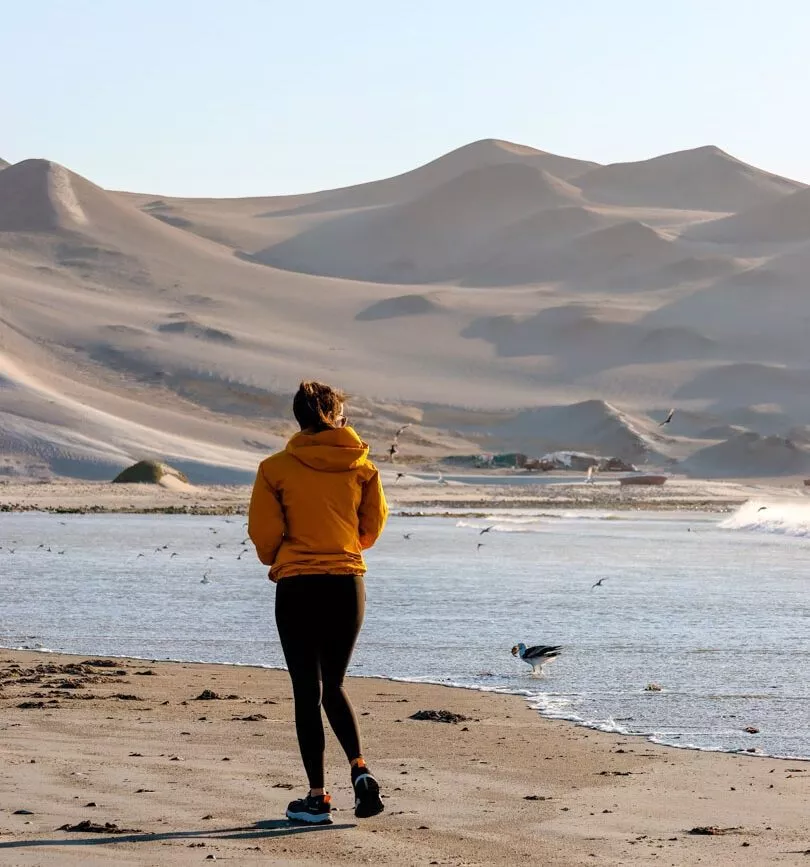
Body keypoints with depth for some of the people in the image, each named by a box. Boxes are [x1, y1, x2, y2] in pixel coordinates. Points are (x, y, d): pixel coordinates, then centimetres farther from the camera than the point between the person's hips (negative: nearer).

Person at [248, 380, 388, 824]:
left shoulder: (276, 468, -5)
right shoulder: (360, 464, 2)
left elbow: (263, 533, -2)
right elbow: (373, 525, 9)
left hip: (298, 586, -3)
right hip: (348, 583, 3)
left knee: (307, 691, 4)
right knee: (333, 687, 16)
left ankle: (317, 796, 3)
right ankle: (360, 770, -3)